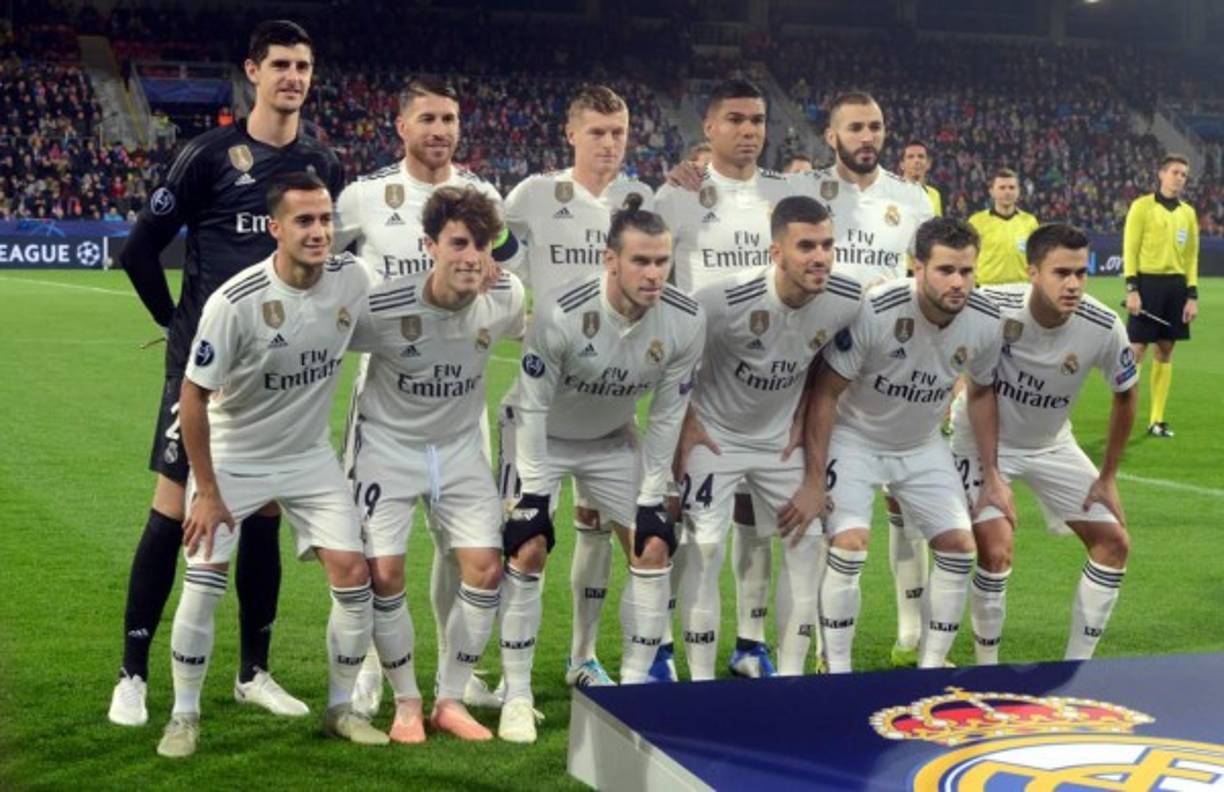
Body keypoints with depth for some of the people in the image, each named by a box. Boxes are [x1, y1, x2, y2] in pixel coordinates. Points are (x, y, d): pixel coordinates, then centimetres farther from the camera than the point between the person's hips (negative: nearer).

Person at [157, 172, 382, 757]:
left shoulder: (352, 279, -12)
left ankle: (340, 708, 16)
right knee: (203, 583, -8)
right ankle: (184, 716, 11)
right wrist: (207, 491, -14)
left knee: (353, 573, -3)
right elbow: (193, 396, -17)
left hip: (311, 456, 4)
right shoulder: (235, 302, -26)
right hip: (233, 458, -4)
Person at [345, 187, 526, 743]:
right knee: (384, 575, -10)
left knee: (486, 570, -4)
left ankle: (450, 700, 14)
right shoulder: (382, 309, -26)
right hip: (388, 443, -3)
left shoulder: (506, 300, -14)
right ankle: (406, 703, 12)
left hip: (460, 445, 3)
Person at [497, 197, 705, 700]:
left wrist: (651, 497, -9)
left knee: (654, 547, -5)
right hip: (541, 434, -4)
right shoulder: (560, 315, -34)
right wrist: (532, 492, -21)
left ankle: (635, 683, 9)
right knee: (528, 551, -15)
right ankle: (517, 692, 0)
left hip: (613, 439, 4)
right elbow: (533, 407, -22)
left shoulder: (686, 322, -22)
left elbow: (666, 416, -11)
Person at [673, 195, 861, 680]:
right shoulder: (727, 300, -32)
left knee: (807, 543, 3)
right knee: (704, 548, -11)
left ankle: (790, 675, 16)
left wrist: (804, 420, 3)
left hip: (783, 436, 5)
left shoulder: (848, 302, -18)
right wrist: (686, 423, -13)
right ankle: (701, 682, 1)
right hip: (715, 435, -4)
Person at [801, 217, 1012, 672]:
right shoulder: (875, 311, -30)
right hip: (855, 439, -5)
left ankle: (930, 668, 14)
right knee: (849, 545, -20)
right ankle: (836, 672, -3)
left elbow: (981, 393, 4)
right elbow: (825, 393, -21)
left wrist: (991, 475, 4)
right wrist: (814, 481, -20)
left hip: (923, 446, 5)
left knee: (960, 546, -2)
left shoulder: (985, 321, -15)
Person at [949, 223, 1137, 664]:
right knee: (997, 548, -21)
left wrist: (1108, 477, 1)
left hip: (1051, 445, 4)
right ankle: (986, 668, 2)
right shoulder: (991, 308, -30)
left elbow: (1126, 395, -2)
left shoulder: (1103, 328, -21)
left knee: (1114, 542, 1)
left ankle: (1076, 668, 15)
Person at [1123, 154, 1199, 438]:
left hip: (1176, 286, 5)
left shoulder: (1188, 212, 12)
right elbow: (1129, 249, -6)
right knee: (1137, 350, -6)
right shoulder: (1142, 206, -2)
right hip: (1148, 282, -5)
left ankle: (1156, 419, 11)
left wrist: (1192, 295, 6)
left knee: (1165, 352, 6)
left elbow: (1192, 256, 14)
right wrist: (1132, 288, -14)